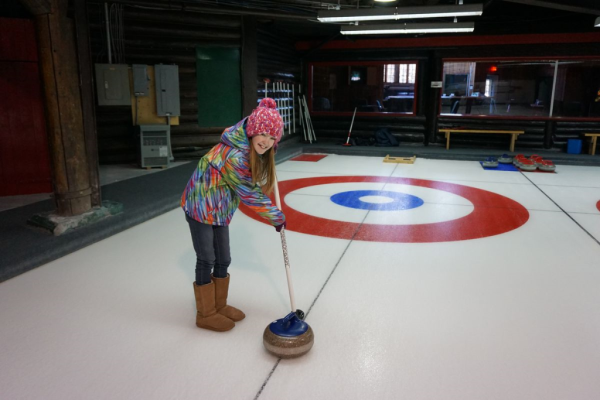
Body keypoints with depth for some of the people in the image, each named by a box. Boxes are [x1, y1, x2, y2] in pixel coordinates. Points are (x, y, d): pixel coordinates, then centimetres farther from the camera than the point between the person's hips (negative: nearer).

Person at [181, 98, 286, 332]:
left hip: (218, 209, 9)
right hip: (200, 207, -9)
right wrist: (276, 217, -11)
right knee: (206, 261, 3)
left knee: (223, 260, 15)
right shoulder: (234, 157, -32)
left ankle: (219, 305, 33)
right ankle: (206, 315, 20)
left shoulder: (250, 147, -5)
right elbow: (250, 195, -22)